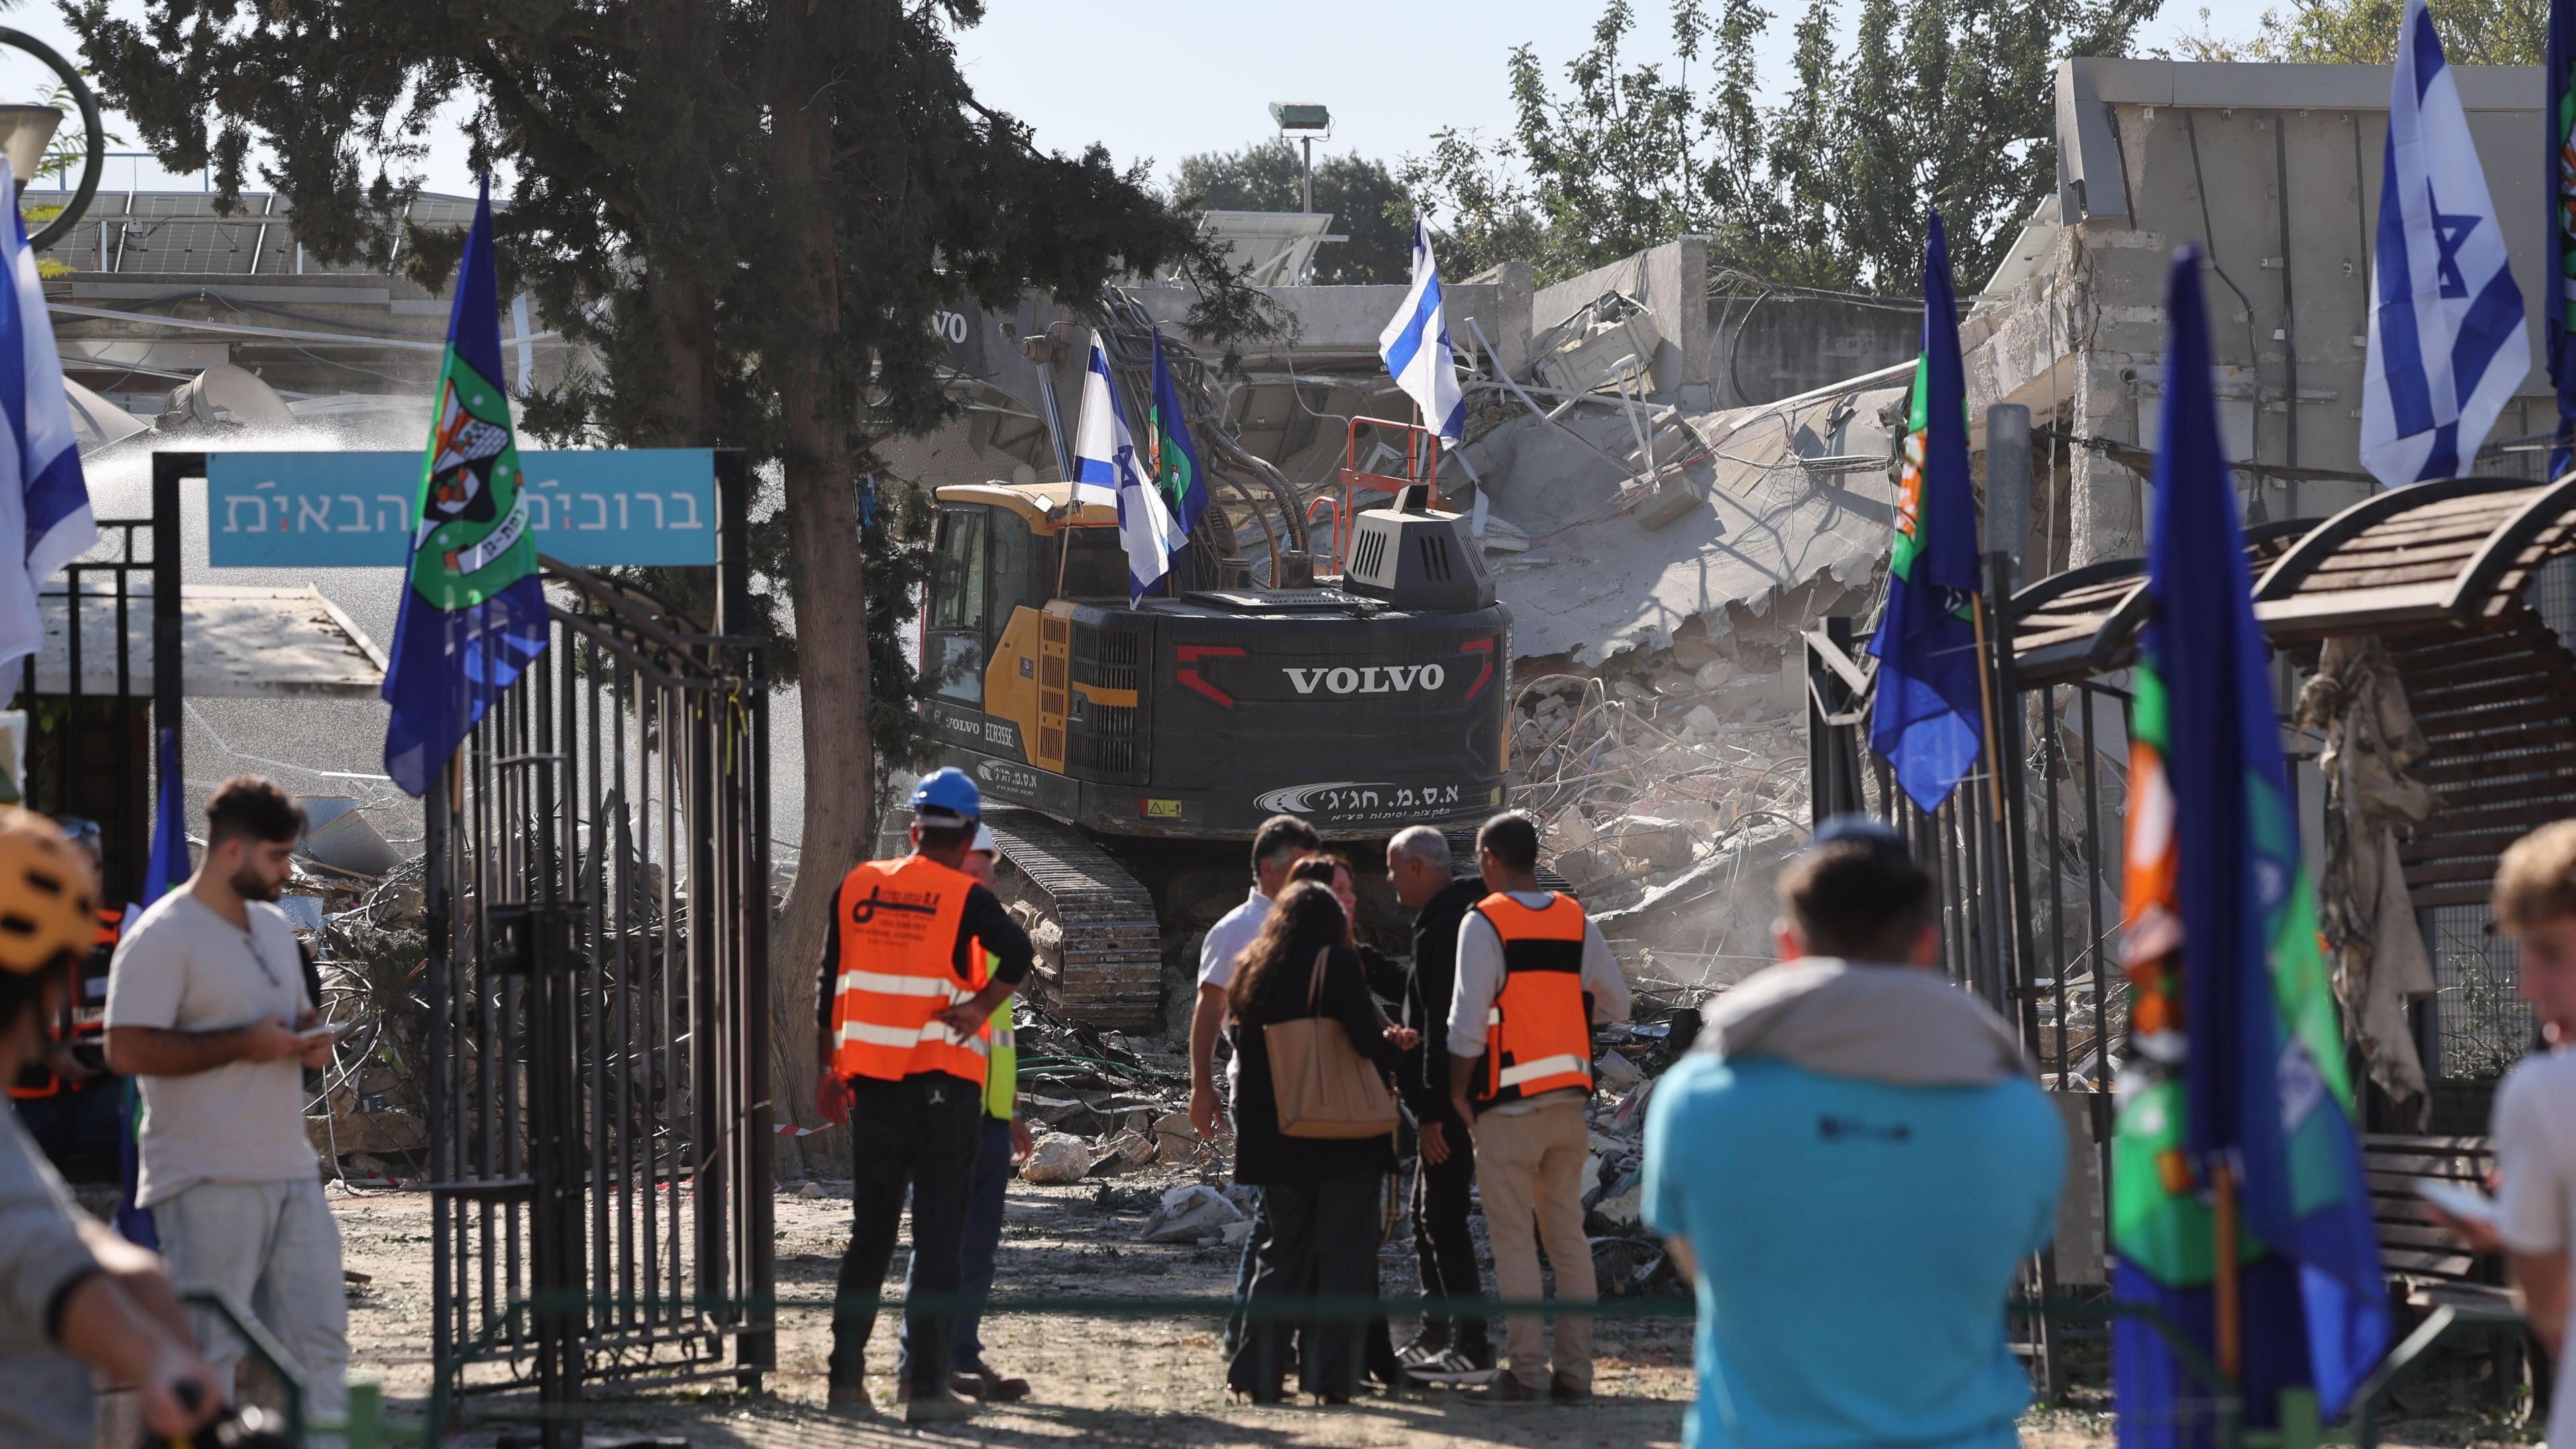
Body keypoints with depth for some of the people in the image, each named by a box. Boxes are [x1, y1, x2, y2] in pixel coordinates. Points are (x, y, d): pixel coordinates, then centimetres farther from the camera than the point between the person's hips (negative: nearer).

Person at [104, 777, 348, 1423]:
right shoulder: (163, 936, -10)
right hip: (210, 1182, -8)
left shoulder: (274, 927, 17)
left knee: (320, 1332, 4)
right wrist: (244, 1044, -18)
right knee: (209, 1346, -5)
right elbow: (127, 1050, -18)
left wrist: (310, 1032, 7)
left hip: (292, 1174, 8)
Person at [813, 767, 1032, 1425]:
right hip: (945, 1082, -4)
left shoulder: (858, 887, 7)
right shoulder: (966, 897, -6)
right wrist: (981, 1007, -12)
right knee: (938, 1233, 0)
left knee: (869, 1229, 14)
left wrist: (829, 1065, 19)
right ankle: (926, 1382, -4)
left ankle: (847, 1375, 14)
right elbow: (1016, 950, -25)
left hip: (872, 1078, 4)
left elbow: (830, 982, 11)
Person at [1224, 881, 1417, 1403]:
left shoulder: (1252, 971, 6)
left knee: (1283, 1249, 15)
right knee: (1342, 1254, 1)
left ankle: (1258, 1371, 9)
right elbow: (1368, 1039, -18)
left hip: (1275, 1139, 5)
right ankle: (1332, 1374, -3)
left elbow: (1237, 1036, 16)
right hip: (1343, 1137, -5)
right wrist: (1396, 1044, 4)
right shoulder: (1336, 963, -10)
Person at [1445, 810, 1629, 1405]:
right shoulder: (1577, 920, 7)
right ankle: (1575, 1372, 10)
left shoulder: (1484, 922, -9)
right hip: (1570, 1102, 5)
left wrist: (1458, 1093, -2)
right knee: (1568, 1234, 10)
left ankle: (1526, 1370, -3)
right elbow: (1616, 1004, 9)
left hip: (1510, 1104, -5)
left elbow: (1468, 1020, -13)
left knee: (1513, 1238, -1)